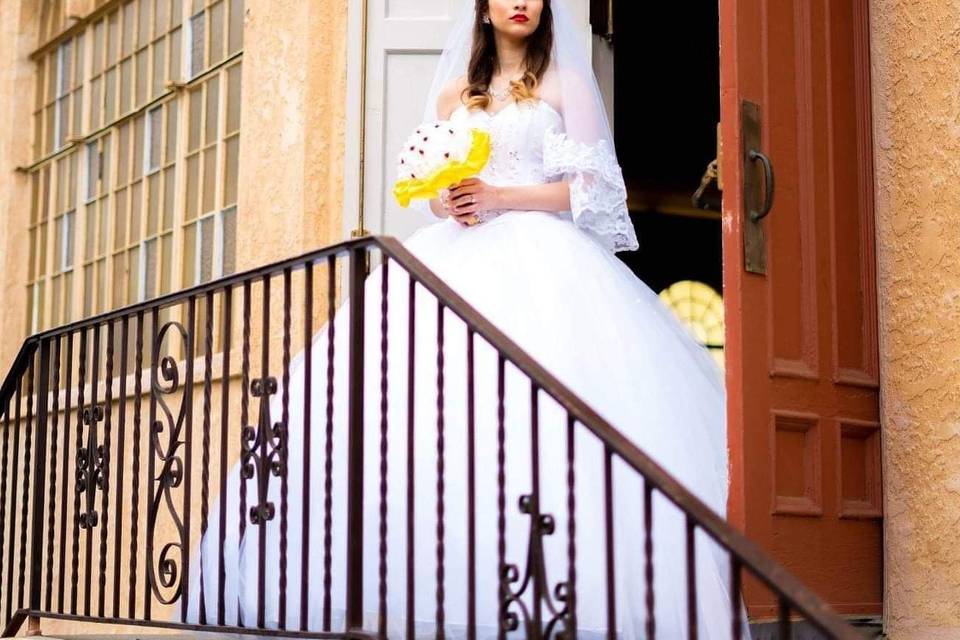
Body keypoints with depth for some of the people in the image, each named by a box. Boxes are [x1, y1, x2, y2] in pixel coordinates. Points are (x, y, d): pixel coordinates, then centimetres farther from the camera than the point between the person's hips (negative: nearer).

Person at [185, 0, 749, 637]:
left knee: (530, 415, -21)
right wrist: (449, 204, -5)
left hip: (539, 264, -3)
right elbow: (430, 189, 19)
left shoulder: (565, 84, 11)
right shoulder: (454, 93, 22)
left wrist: (498, 196, -11)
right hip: (459, 261, 4)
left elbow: (590, 187, 1)